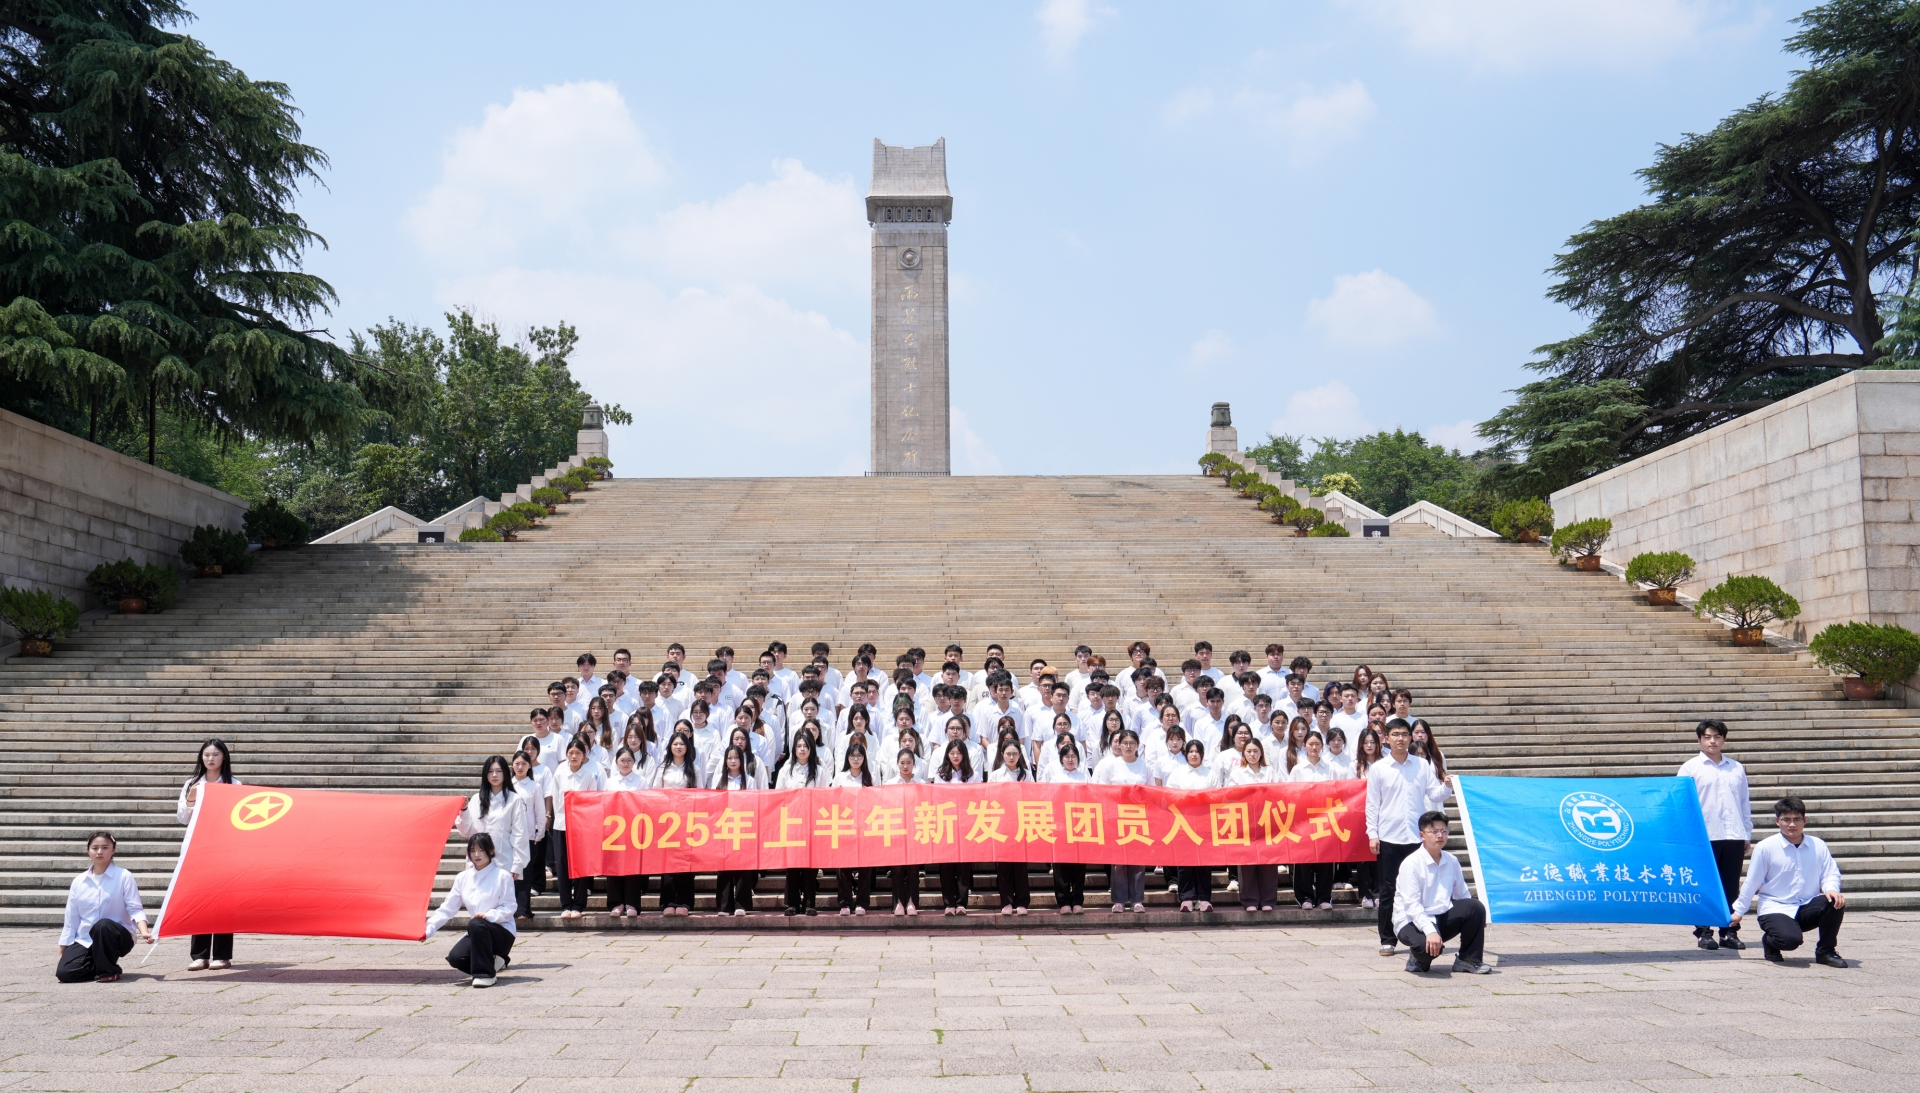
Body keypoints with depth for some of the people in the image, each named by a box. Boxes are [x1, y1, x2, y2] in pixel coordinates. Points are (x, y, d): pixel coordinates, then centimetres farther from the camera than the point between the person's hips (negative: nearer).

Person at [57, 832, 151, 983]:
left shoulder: (124, 877, -4)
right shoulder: (79, 881, 7)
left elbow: (135, 910, -9)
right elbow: (71, 919, 10)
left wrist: (144, 932, -28)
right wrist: (61, 954, 8)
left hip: (117, 938, -3)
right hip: (85, 941, 4)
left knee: (103, 925, -38)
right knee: (64, 972, -21)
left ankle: (108, 971, -15)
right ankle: (99, 965, 10)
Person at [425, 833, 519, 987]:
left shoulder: (502, 876, -6)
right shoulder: (463, 878, 6)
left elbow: (508, 908, -10)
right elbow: (447, 909, 3)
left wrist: (488, 916, -27)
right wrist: (428, 930, -9)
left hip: (503, 933, -5)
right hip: (478, 934, 5)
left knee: (476, 924, -35)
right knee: (455, 957, -22)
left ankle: (485, 973, -23)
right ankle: (492, 962, 6)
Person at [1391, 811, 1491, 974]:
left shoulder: (1452, 861, 5)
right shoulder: (1411, 864, -15)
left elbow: (1462, 895, 10)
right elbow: (1411, 905, -22)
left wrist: (1478, 923, -3)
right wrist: (1430, 931, -35)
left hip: (1441, 919, 6)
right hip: (1412, 921, -6)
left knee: (1475, 906, -16)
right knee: (1426, 944, -38)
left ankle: (1468, 960, -2)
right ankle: (1419, 958, 1)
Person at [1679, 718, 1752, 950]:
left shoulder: (1736, 769, 14)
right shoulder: (1691, 768, 3)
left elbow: (1745, 803, 17)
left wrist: (1747, 835, 13)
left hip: (1734, 836, 3)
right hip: (1704, 837, -3)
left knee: (1731, 887, 6)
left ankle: (1729, 932, 13)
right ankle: (1704, 933, 5)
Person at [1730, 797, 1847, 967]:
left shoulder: (1818, 845, 2)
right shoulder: (1766, 847, -7)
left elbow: (1830, 873, 6)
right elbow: (1752, 883, 0)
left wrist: (1831, 889, -19)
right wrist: (1738, 911, 6)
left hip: (1808, 908, 4)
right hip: (1776, 909, -4)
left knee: (1836, 901, -25)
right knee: (1790, 939, -32)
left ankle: (1825, 951, -1)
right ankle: (1770, 941, 9)